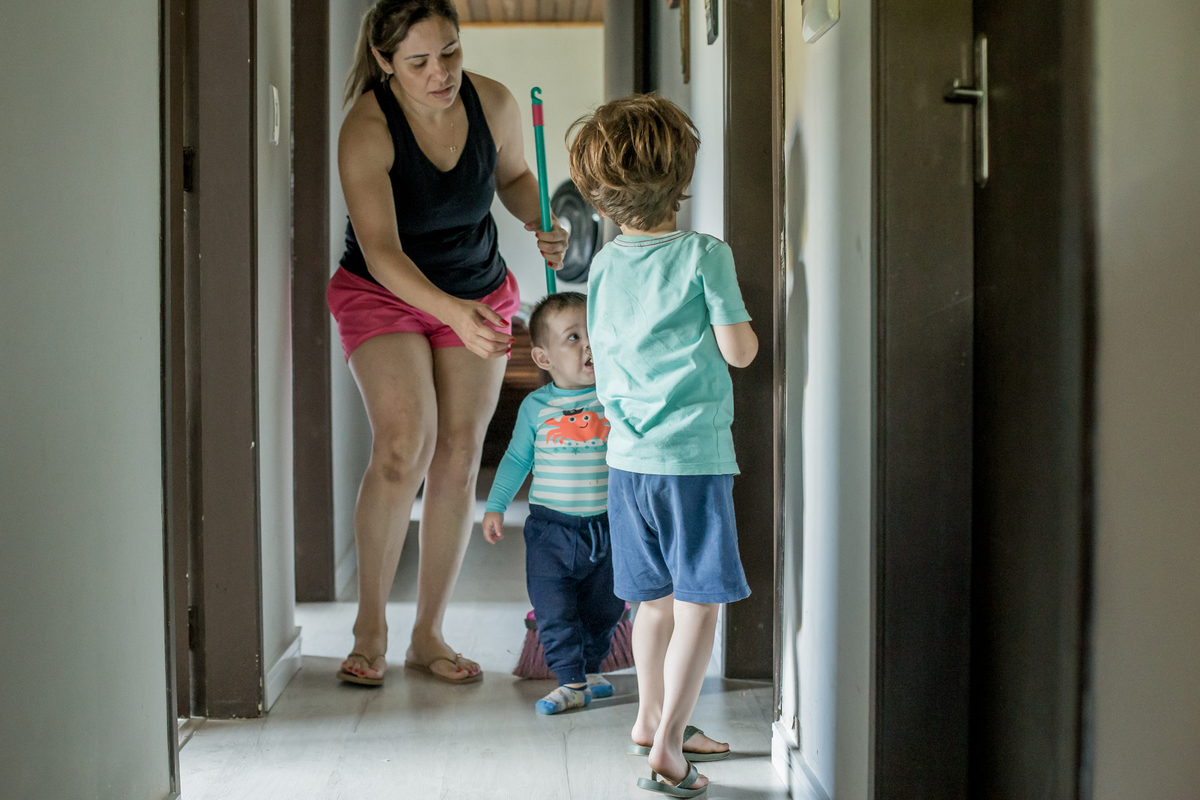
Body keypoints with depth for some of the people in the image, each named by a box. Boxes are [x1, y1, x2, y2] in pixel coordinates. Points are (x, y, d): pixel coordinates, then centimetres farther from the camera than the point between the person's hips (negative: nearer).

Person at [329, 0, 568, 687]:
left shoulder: (494, 104, -13)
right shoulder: (366, 130, -25)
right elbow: (382, 252, -33)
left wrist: (542, 225, -11)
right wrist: (451, 314, -48)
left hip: (479, 294, 4)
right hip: (383, 295, -4)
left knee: (459, 457, -2)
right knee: (405, 442, -23)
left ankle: (430, 634, 9)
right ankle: (370, 627, -8)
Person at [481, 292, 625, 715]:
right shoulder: (536, 406, -3)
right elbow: (517, 459, 8)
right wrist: (495, 506, 9)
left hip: (606, 526, 1)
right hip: (551, 528, -1)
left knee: (603, 609, 13)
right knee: (554, 612, -3)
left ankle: (590, 669, 33)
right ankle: (572, 683, 8)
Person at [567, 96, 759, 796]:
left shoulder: (603, 266, 6)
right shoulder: (705, 255, -10)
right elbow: (738, 350, -8)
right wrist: (746, 322, 11)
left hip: (627, 457, 6)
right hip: (694, 457, -6)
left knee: (655, 600, 19)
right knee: (698, 607, 2)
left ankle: (652, 719, 32)